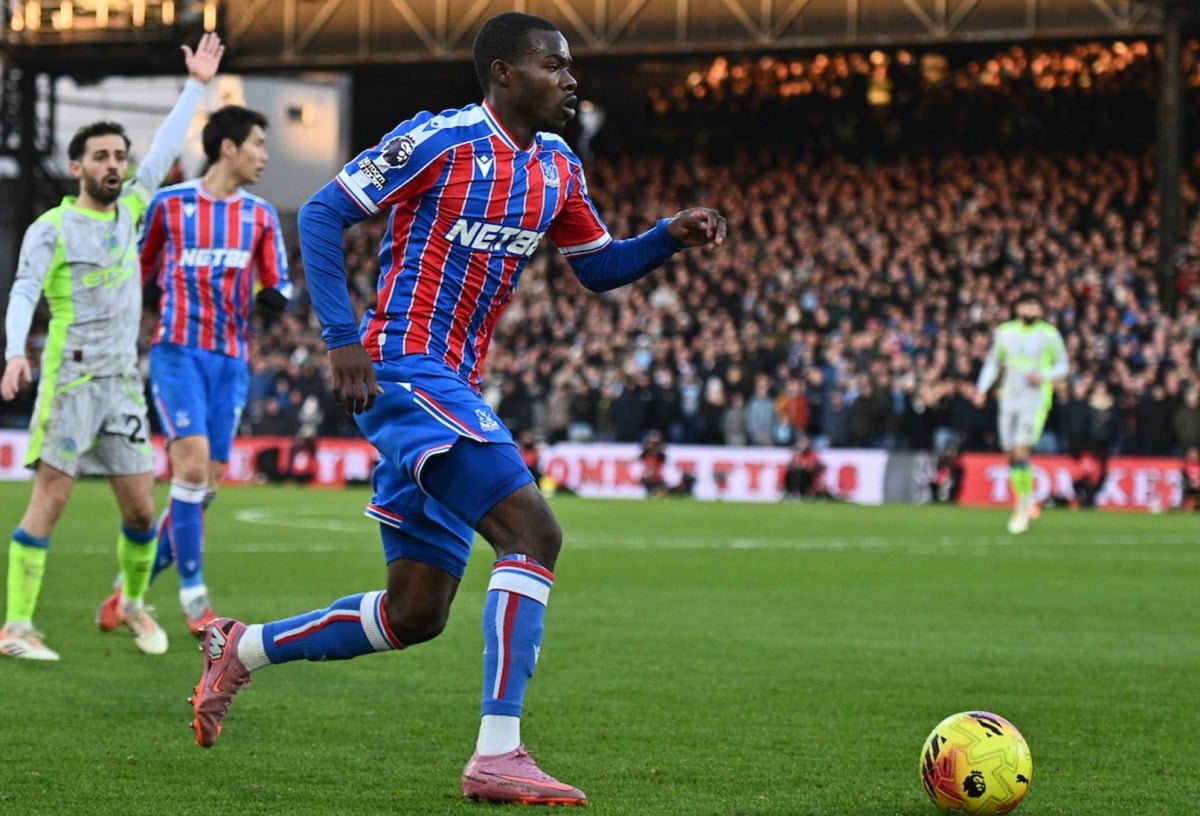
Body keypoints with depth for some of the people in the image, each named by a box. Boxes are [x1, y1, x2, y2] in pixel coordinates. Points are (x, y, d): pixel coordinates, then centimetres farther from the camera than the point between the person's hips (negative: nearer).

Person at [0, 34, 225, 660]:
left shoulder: (129, 208, 13)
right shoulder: (51, 229, -5)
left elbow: (163, 151, 18)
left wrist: (197, 85, 17)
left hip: (123, 382, 6)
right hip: (70, 380, -6)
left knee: (141, 508, 6)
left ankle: (133, 604, 29)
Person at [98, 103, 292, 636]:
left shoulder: (261, 216, 10)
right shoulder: (169, 204, 0)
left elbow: (278, 283, 11)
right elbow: (136, 274, 11)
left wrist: (273, 297, -12)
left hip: (231, 360, 5)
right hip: (178, 351, -5)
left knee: (207, 483, 4)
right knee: (193, 461, -19)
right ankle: (194, 599, -14)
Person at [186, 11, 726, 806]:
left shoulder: (558, 169, 13)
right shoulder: (439, 140, -9)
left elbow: (599, 266, 23)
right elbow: (322, 214, -8)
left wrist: (670, 236, 3)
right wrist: (344, 339, -15)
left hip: (454, 389, 9)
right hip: (405, 373, -9)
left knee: (416, 615, 9)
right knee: (534, 532, -23)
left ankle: (243, 649, 27)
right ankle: (498, 755, -25)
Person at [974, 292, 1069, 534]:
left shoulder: (1049, 334, 0)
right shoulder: (1004, 332, 8)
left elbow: (1063, 365, 7)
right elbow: (992, 363, 17)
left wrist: (1045, 376, -13)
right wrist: (982, 389, 3)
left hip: (1036, 400, -4)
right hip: (1009, 401, 4)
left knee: (1021, 451, -17)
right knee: (1011, 455, 4)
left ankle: (1023, 507, -6)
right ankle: (1028, 503, 22)